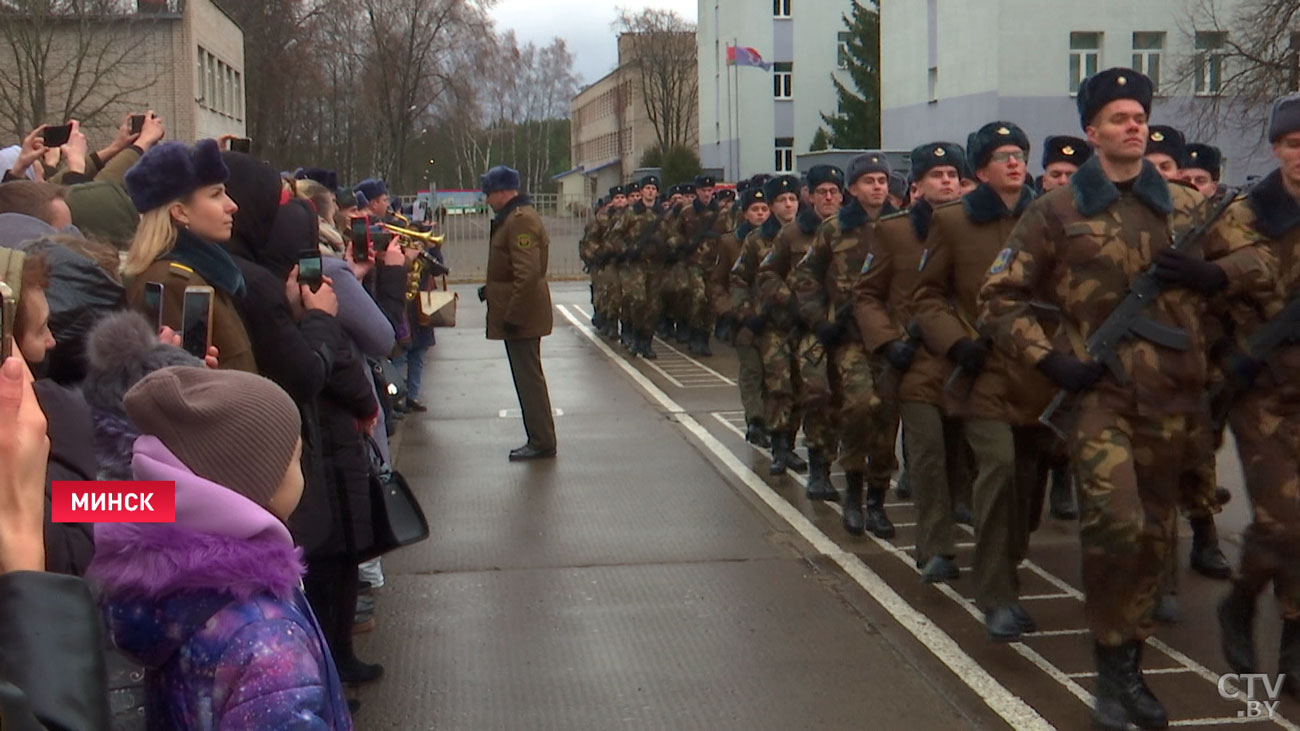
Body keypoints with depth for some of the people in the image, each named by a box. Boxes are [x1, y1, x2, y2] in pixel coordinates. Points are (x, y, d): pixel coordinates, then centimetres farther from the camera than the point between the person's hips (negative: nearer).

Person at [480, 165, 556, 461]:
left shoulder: (520, 220, -18)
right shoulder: (517, 216, 16)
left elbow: (528, 272, -25)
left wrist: (513, 315, -24)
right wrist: (491, 290, 17)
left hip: (521, 314, -11)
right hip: (521, 313, 11)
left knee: (529, 378, -4)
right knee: (528, 377, 14)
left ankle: (542, 442, 2)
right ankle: (539, 439, 21)